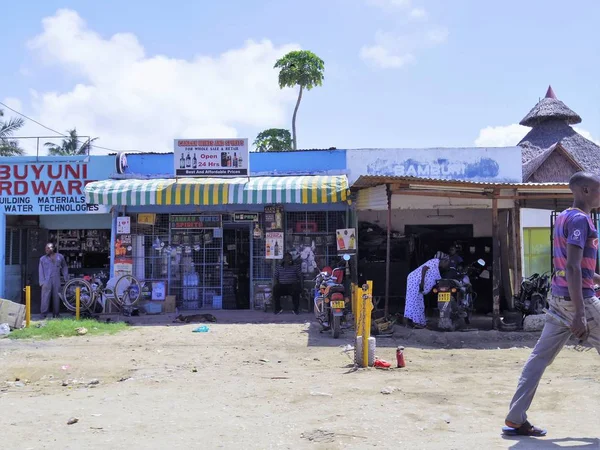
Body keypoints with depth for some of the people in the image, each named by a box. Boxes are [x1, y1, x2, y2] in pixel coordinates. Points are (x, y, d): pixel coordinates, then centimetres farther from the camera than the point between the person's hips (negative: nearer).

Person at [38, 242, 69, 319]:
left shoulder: (60, 257, 11)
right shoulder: (43, 259, 8)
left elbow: (64, 268, 18)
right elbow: (41, 271, 6)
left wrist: (66, 279, 13)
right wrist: (42, 282, -4)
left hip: (57, 281, 2)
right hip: (46, 281, -2)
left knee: (56, 298, 5)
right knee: (45, 297, -8)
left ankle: (56, 314, 13)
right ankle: (44, 315, -6)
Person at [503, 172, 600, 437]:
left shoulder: (563, 217, 16)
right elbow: (573, 268, -23)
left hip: (559, 298, 9)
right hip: (578, 299, -9)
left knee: (540, 357, 5)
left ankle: (516, 419, 6)